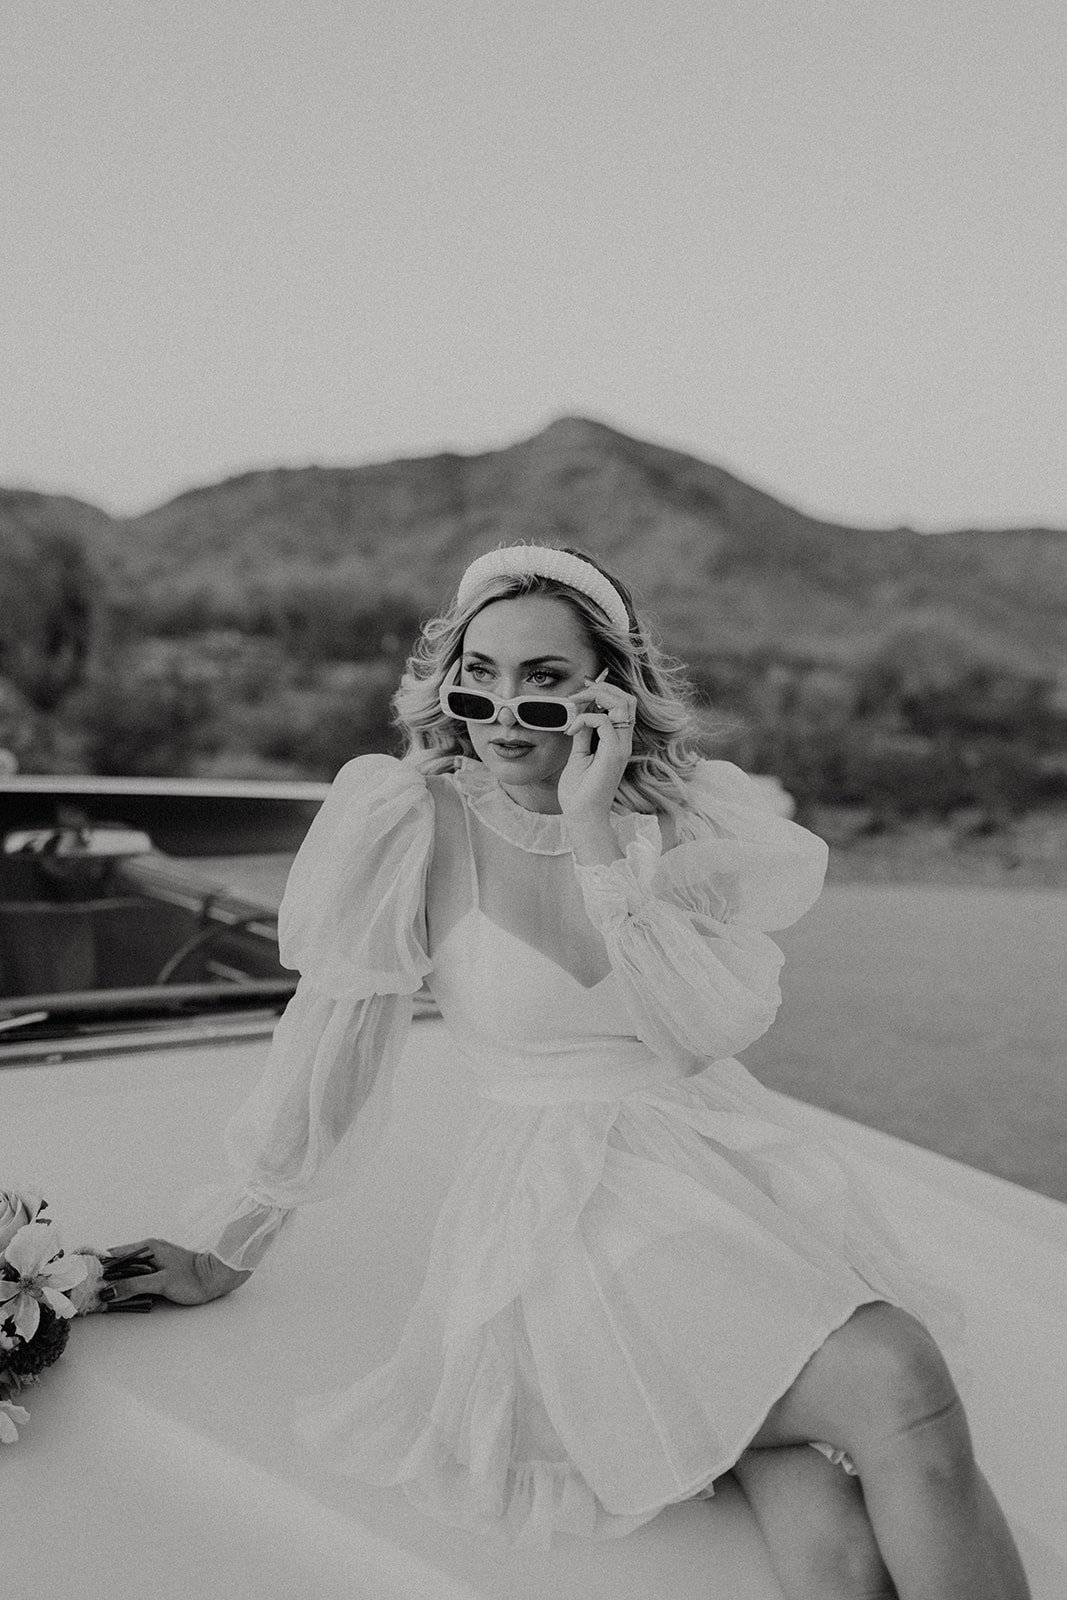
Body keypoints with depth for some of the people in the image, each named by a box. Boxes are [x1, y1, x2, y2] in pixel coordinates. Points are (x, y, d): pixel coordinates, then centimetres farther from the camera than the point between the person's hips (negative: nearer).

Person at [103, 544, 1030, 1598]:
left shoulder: (689, 817, 1)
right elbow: (325, 1048, 1)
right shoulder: (413, 824, -6)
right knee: (905, 1395, -25)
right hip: (570, 1207, -3)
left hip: (742, 1166, 3)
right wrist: (226, 1251, 8)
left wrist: (598, 833, -16)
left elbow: (706, 1032, -11)